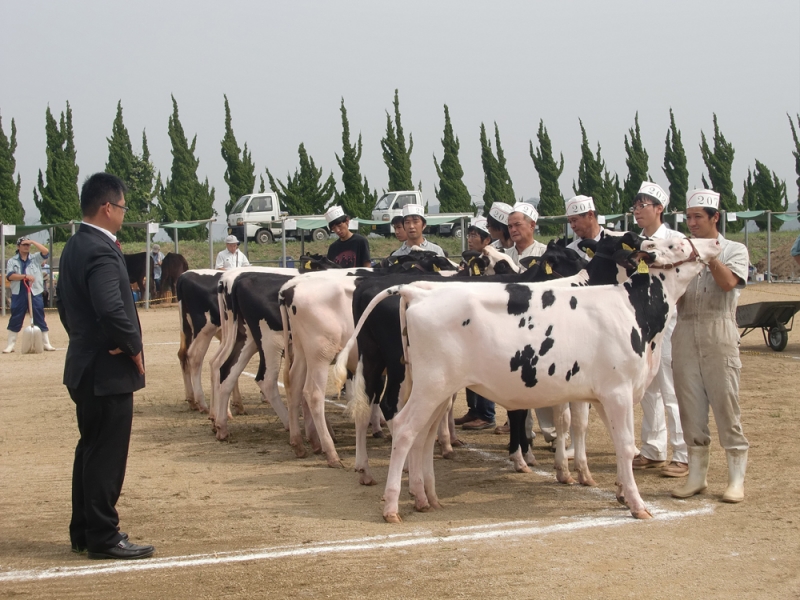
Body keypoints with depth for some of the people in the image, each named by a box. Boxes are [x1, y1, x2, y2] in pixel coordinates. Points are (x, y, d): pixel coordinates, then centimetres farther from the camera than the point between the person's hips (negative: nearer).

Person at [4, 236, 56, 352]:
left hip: (35, 293, 0)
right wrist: (25, 276, -20)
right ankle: (10, 345, 12)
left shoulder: (36, 258, 8)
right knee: (15, 320, 4)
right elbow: (10, 276, -8)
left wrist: (33, 242, -10)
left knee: (40, 319, 3)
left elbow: (45, 252, -10)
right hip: (18, 294, 0)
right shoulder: (12, 261, 6)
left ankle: (46, 343, 9)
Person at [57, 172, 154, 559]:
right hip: (108, 371, -10)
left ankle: (84, 532, 25)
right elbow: (113, 311, -30)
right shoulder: (101, 251, -20)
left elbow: (66, 306, 18)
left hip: (84, 366, 10)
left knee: (90, 450, 17)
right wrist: (134, 349, -16)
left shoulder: (73, 247, 11)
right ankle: (103, 538, 5)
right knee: (107, 456, -2)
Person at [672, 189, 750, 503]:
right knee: (690, 406, 4)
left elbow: (728, 282, -14)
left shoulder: (734, 250, 6)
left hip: (719, 332, -3)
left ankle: (736, 478, 3)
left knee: (725, 403, -5)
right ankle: (696, 474, 13)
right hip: (685, 333, 4)